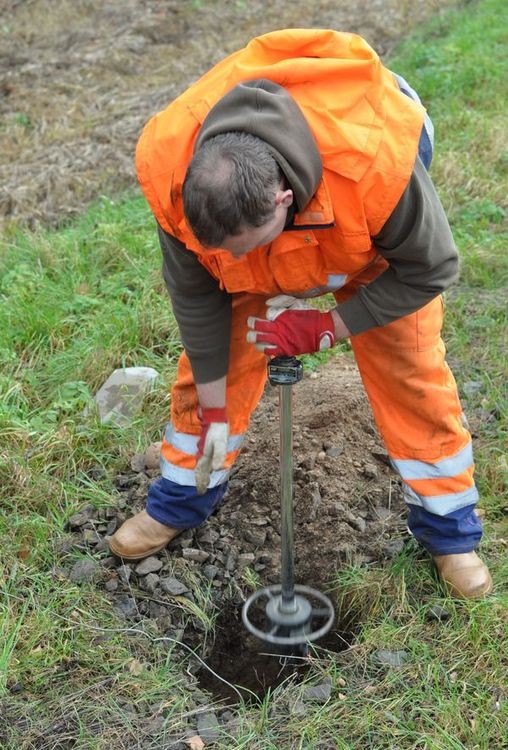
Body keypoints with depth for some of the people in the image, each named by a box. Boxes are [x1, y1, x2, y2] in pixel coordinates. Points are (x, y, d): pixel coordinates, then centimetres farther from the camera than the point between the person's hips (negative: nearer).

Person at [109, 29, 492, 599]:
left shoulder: (377, 166, -46)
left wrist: (327, 327, -27)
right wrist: (213, 407, -11)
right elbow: (195, 293, -19)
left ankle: (448, 528, 16)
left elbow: (431, 268, -25)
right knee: (212, 351, -2)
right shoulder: (171, 169, -36)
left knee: (411, 369, -5)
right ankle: (180, 502, 22)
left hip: (373, 243, -2)